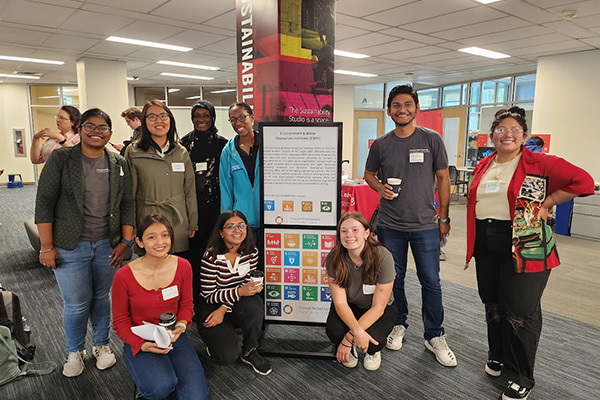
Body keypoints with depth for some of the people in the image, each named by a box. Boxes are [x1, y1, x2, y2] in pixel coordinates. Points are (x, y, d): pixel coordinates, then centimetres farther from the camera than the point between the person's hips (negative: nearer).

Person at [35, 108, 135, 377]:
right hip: (70, 247, -2)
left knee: (102, 298, 14)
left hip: (107, 246, 3)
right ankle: (75, 352, 30)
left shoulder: (119, 164, 4)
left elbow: (127, 205, 6)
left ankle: (101, 344, 36)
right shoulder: (61, 158, -5)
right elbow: (44, 203, -7)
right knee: (76, 304, 4)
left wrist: (125, 242, 0)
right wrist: (46, 247, -9)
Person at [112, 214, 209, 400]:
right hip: (139, 341, -2)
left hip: (174, 337, 3)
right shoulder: (123, 276, -17)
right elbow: (120, 322, -6)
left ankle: (169, 370, 19)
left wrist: (181, 325, -15)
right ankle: (146, 373, 7)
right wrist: (143, 345, -21)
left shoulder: (183, 266, -9)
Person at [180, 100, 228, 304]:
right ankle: (194, 297, 15)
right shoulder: (185, 143, 8)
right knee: (193, 250, 2)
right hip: (191, 205, 1)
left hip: (214, 205, -1)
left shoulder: (222, 143, 4)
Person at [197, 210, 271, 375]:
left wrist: (224, 309, -20)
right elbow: (209, 296, -16)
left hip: (237, 307, 3)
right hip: (211, 307, -3)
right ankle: (216, 339, 14)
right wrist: (239, 292, -33)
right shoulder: (211, 257, -19)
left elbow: (248, 285, -6)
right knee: (228, 355, -24)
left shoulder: (252, 252, -7)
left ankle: (249, 351, -7)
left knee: (254, 304, -33)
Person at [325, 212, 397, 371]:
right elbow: (340, 302, -21)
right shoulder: (334, 259, -21)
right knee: (333, 330, -30)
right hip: (349, 307, 1)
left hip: (380, 310, -1)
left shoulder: (383, 258, -28)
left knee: (372, 337, -32)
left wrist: (350, 336, -30)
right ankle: (350, 350, 9)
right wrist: (357, 331, -39)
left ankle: (373, 351, 10)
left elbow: (378, 307, -24)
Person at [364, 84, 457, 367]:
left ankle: (435, 337, 21)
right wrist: (380, 187, -9)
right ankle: (399, 325, 33)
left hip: (426, 225, -1)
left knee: (431, 282, 4)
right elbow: (369, 174, 14)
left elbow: (443, 178, 2)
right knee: (394, 279, 12)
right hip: (390, 225, 2)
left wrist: (444, 217, 1)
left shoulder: (432, 140, -2)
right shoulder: (380, 145, 1)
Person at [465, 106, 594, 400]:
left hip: (525, 246, -5)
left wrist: (546, 203, -12)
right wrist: (474, 240, 12)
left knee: (521, 312, 1)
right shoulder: (483, 166, 10)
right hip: (486, 246, 6)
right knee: (493, 304, 17)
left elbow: (583, 181, -11)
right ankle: (497, 356, 40)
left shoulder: (539, 163, -7)